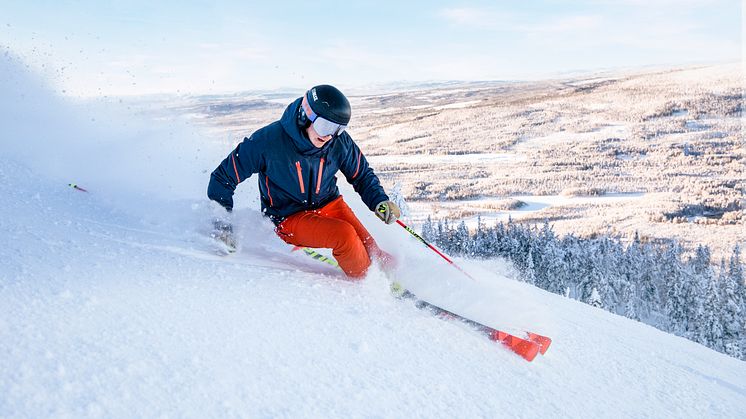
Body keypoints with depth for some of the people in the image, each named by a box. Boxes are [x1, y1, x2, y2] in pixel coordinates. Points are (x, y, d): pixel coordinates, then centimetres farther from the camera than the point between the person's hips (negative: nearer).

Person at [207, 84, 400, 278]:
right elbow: (223, 177, -11)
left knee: (370, 250, -17)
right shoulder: (268, 140, -22)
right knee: (345, 235, -28)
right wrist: (222, 226, -12)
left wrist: (379, 201, -13)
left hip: (330, 204, 4)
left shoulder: (339, 141, -12)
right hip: (290, 218, -4)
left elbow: (362, 175, 5)